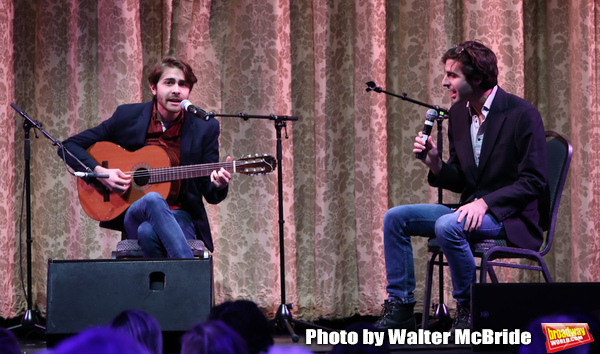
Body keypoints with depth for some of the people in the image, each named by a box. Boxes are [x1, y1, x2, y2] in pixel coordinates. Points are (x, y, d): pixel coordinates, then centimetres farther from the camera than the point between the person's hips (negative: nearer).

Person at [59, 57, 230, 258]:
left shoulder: (205, 128, 3)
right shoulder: (127, 116, 3)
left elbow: (211, 195, 5)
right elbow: (69, 146, 7)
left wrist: (219, 186, -19)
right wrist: (99, 172, -10)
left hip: (179, 218, -1)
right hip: (132, 215, 1)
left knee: (148, 231, -38)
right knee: (153, 199, -38)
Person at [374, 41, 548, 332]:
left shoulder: (522, 114, -15)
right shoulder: (458, 113, 8)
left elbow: (534, 181, -17)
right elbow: (460, 182, 13)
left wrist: (485, 202, -25)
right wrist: (435, 164, -8)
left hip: (510, 216, -8)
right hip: (470, 207, 8)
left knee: (448, 226, -34)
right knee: (394, 218, -3)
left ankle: (468, 310, -18)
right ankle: (400, 307, -1)